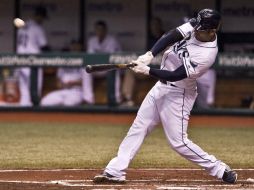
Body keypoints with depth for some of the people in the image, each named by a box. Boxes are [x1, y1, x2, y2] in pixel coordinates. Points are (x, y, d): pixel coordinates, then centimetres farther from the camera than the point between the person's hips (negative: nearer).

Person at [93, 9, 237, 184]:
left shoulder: (207, 54, -28)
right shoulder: (195, 26, -9)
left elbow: (175, 76, -27)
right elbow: (170, 37, -16)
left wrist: (147, 71, -28)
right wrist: (150, 55, -29)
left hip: (178, 94, -8)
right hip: (162, 86, 8)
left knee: (178, 141, -8)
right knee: (138, 128, 8)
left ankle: (221, 170, 2)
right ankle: (115, 171, 11)